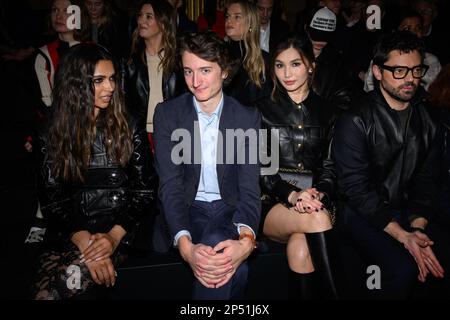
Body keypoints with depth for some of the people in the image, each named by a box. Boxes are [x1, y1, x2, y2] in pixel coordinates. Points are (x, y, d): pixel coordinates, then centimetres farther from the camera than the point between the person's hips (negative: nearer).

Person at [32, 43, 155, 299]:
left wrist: (113, 236, -13)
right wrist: (84, 240, -16)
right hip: (69, 232, 2)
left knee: (70, 281, -27)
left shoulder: (129, 128, 4)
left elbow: (145, 189, 2)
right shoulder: (52, 136, 6)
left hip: (118, 227, -2)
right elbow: (51, 200, 1)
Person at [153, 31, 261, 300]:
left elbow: (250, 187, -9)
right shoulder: (167, 113, -3)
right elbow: (170, 185, -11)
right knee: (236, 268, -30)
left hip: (230, 207, 1)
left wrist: (246, 240, -31)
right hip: (189, 209, -1)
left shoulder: (248, 117, -2)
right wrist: (185, 244, -29)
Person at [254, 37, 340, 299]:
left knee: (301, 245, -32)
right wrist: (291, 195, -18)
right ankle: (331, 292, -24)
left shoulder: (327, 113, 14)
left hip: (314, 200, 2)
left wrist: (320, 193, -15)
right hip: (272, 204, -1)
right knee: (316, 218, -33)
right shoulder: (262, 110, 7)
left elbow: (330, 166, 8)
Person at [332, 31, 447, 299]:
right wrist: (402, 235, -21)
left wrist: (418, 227, -11)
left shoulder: (427, 120, 7)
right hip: (362, 213, -5)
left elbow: (426, 180, 6)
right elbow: (355, 188, -15)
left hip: (407, 211, 5)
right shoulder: (356, 121, -12)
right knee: (403, 268, -25)